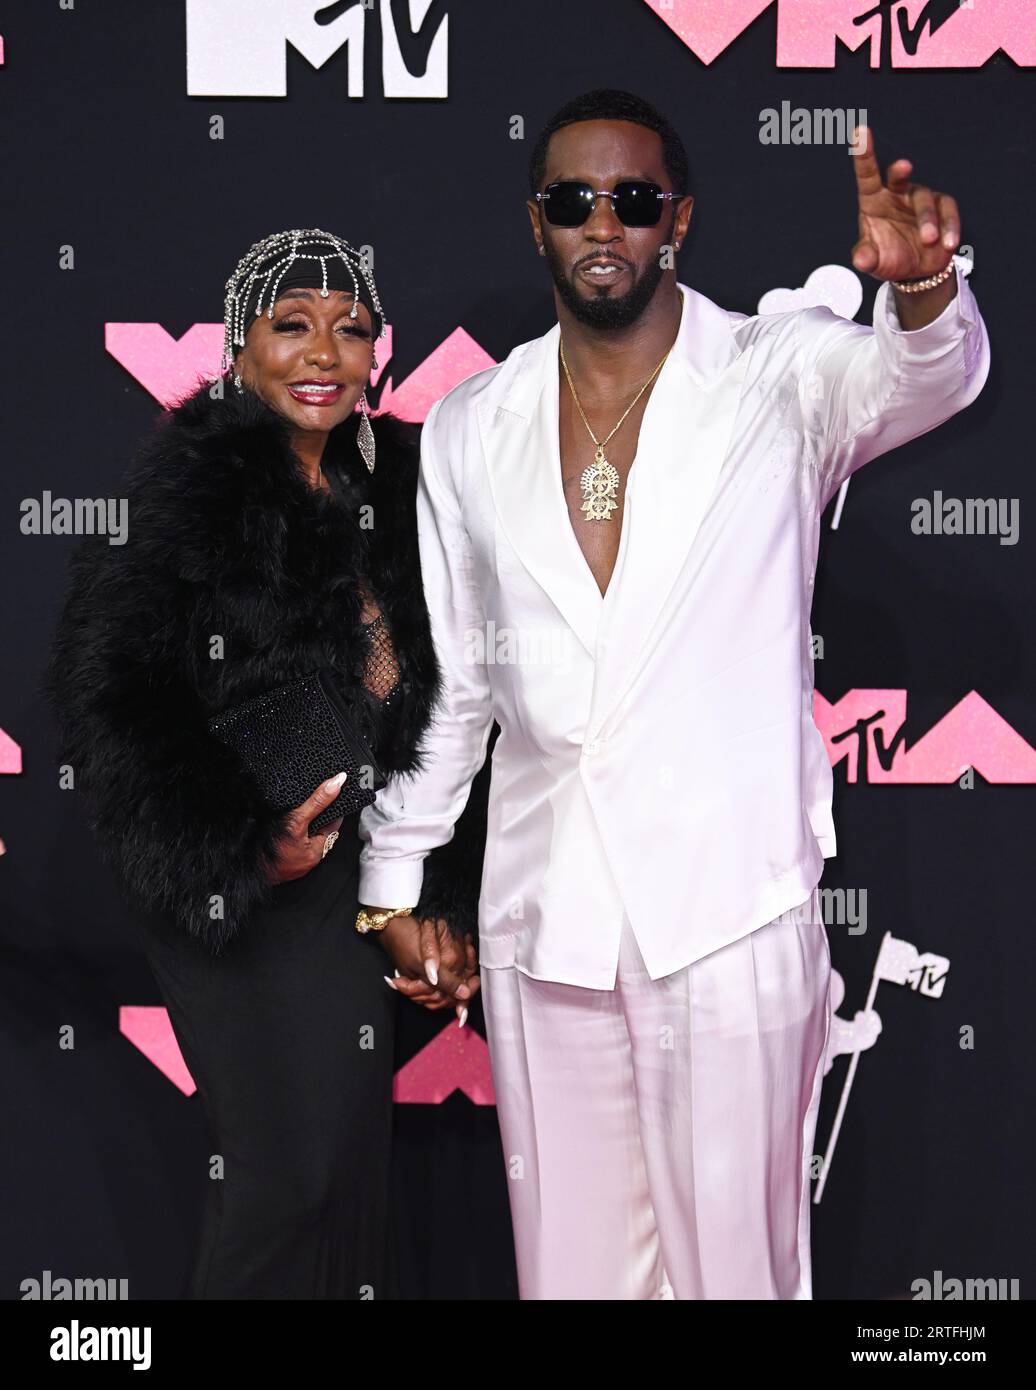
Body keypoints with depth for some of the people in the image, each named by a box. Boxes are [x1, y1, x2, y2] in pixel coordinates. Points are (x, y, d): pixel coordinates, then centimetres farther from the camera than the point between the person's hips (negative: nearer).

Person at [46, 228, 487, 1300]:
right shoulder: (188, 495, -11)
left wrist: (429, 900, 9)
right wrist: (247, 846, -19)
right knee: (290, 1160, 0)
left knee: (350, 1156, 13)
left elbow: (431, 708, 12)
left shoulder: (386, 485, 8)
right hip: (240, 891, -6)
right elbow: (112, 699, -15)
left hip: (352, 874, 6)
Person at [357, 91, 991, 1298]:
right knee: (567, 1256, 14)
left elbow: (924, 379, -23)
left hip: (730, 913, -3)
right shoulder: (469, 429, 8)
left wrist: (922, 285, -46)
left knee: (736, 1253, 6)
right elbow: (444, 673, 14)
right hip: (540, 917, 3)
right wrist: (396, 881, 15)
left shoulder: (779, 376, -2)